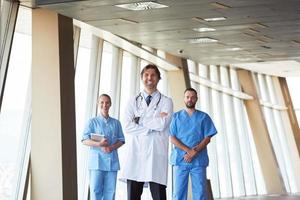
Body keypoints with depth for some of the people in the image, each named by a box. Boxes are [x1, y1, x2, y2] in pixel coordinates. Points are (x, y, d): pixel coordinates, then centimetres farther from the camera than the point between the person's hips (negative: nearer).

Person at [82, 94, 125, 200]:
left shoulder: (116, 123, 11)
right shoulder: (92, 122, 2)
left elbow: (121, 140, 11)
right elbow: (85, 140, -4)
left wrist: (112, 147, -9)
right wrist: (98, 144, -21)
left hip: (112, 160, 3)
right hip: (97, 160, -2)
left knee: (110, 190, 7)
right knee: (95, 190, -1)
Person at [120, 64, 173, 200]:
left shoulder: (166, 102, 8)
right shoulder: (133, 101, 13)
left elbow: (162, 125, -8)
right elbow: (127, 126, -1)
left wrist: (139, 120, -1)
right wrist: (153, 123, -6)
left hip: (156, 153, -1)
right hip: (135, 153, 2)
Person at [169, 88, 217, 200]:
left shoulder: (204, 117, 11)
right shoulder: (176, 116, 10)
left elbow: (207, 138, 3)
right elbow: (172, 138, 1)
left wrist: (194, 152, -12)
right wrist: (188, 150, -13)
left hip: (199, 160, 0)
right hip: (180, 159, 0)